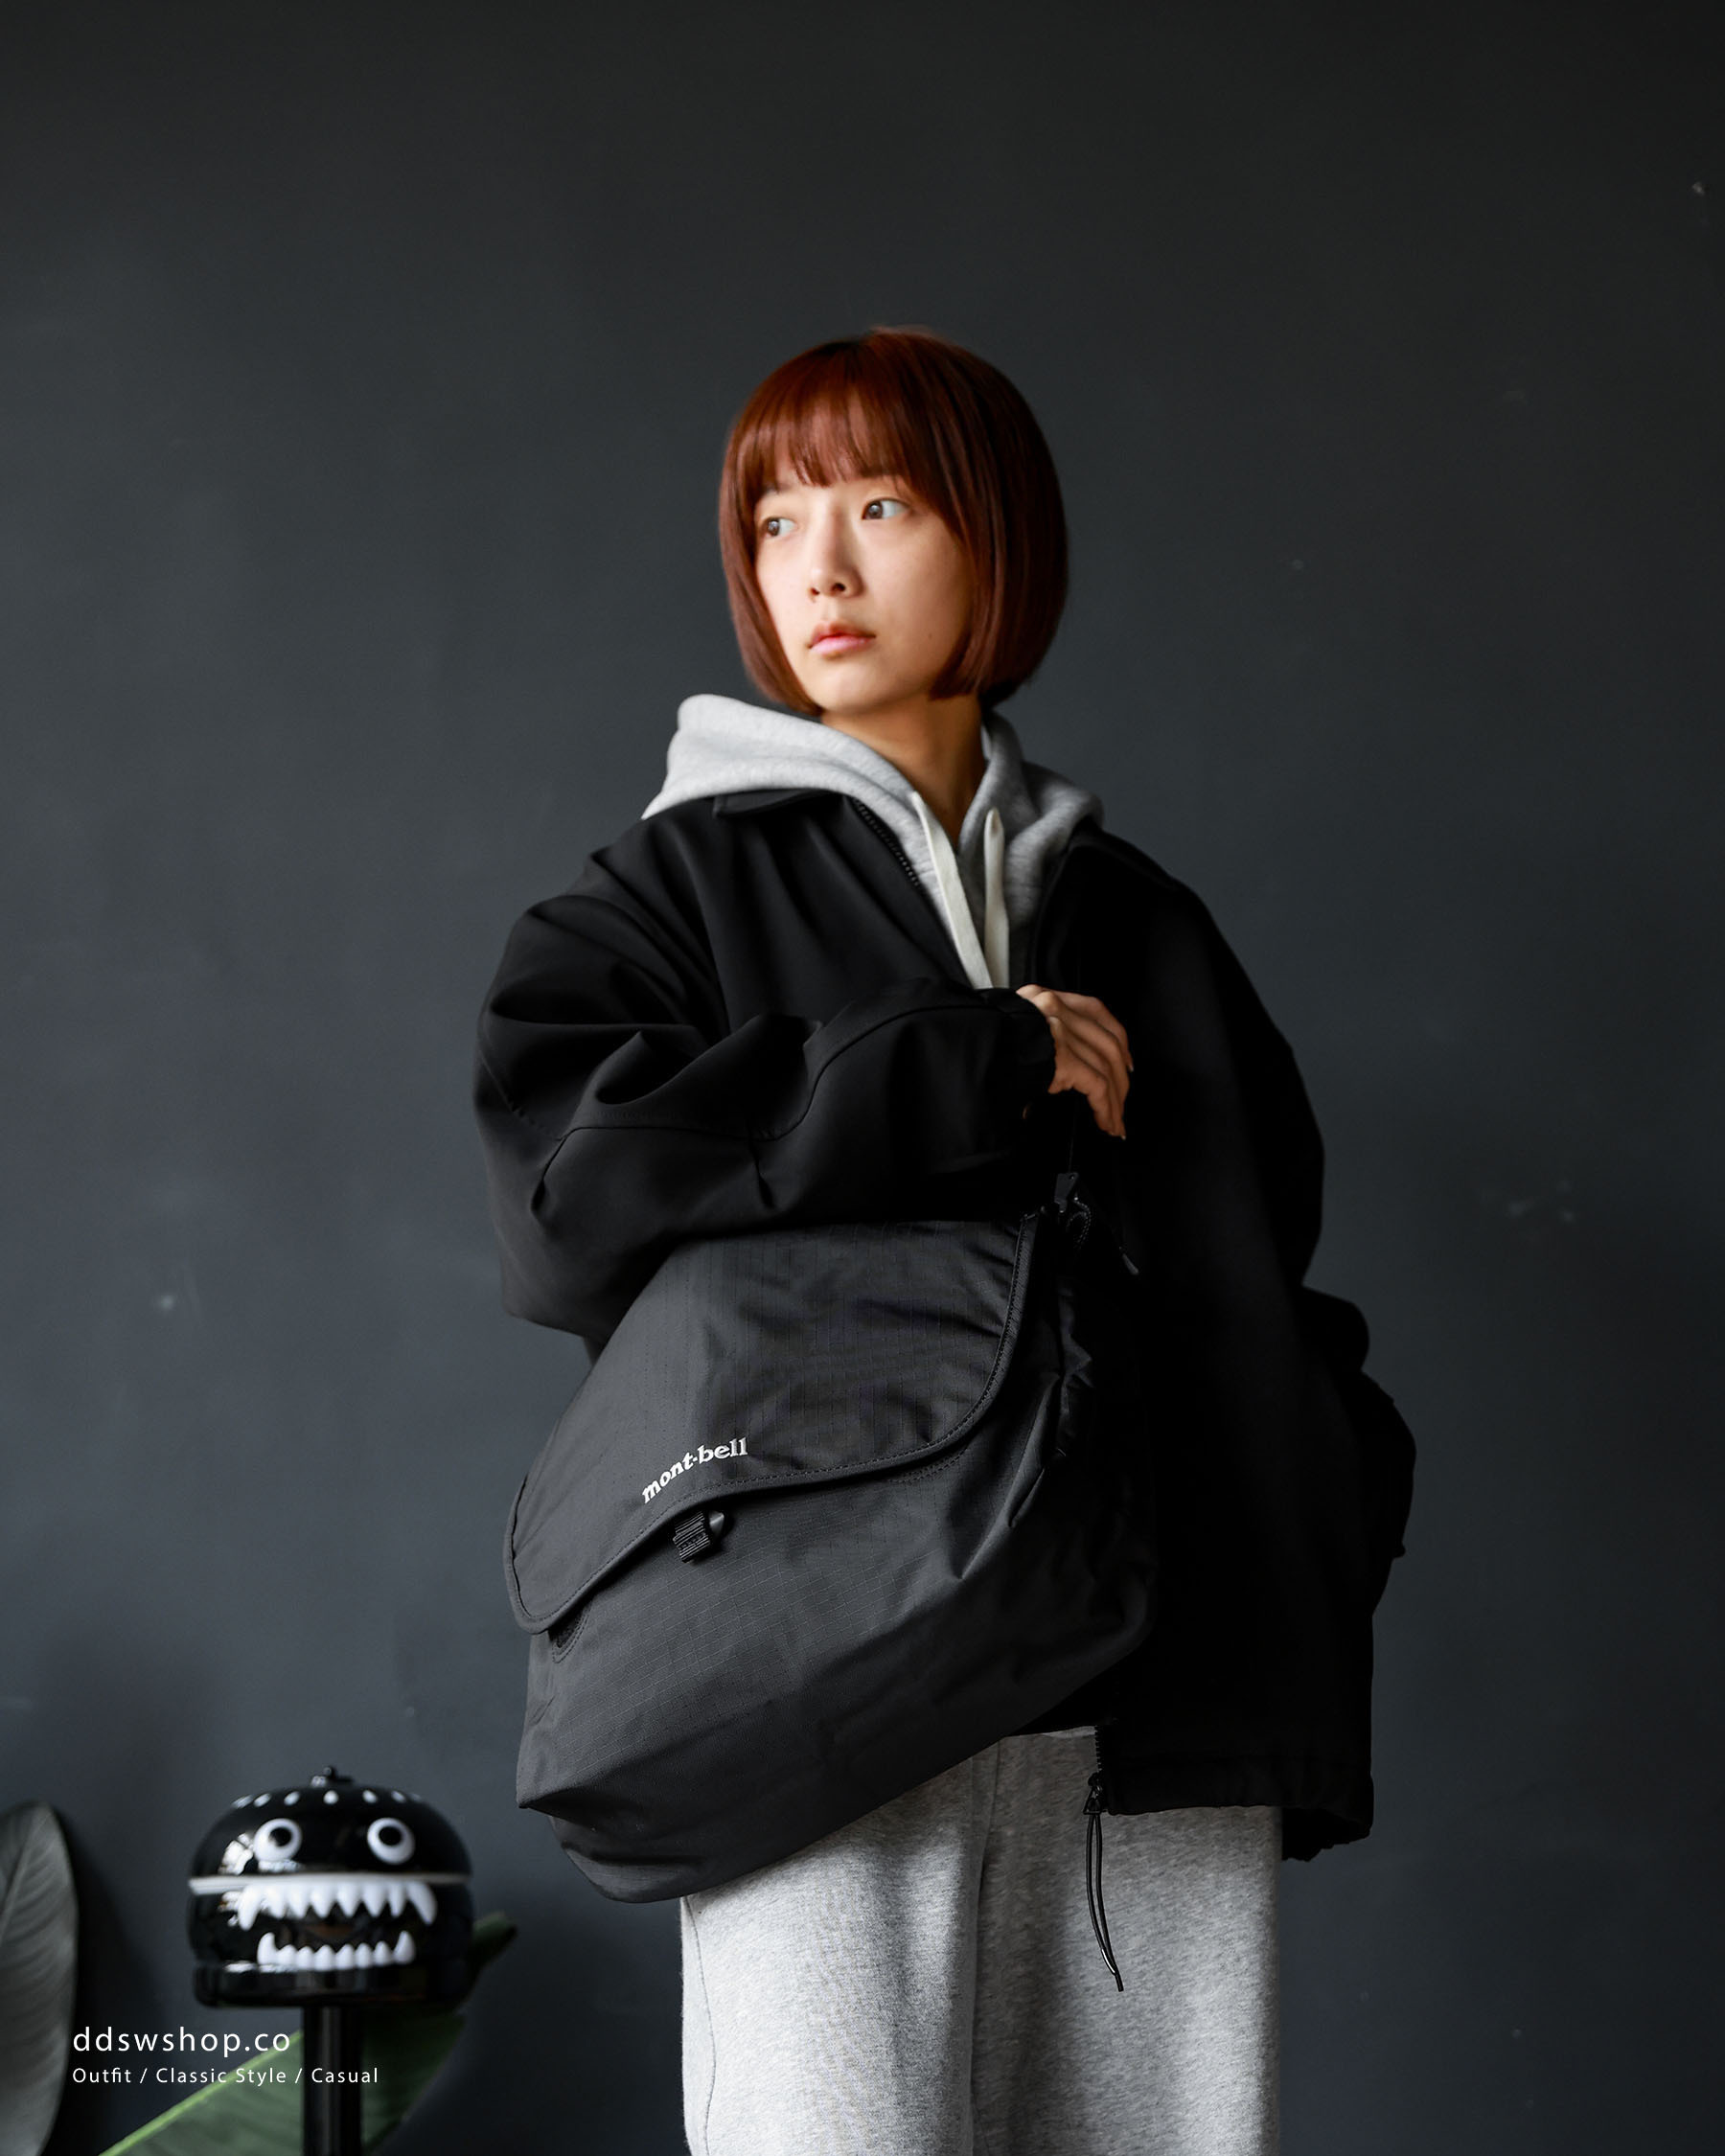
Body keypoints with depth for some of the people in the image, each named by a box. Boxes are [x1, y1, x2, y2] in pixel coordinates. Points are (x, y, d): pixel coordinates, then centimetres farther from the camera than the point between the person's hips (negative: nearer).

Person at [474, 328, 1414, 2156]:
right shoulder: (678, 889, 8)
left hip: (1154, 1720, 4)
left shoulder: (1135, 922, 19)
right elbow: (563, 1183, -11)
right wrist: (970, 1066, -7)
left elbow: (1265, 1274, 24)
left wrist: (1328, 1507, 4)